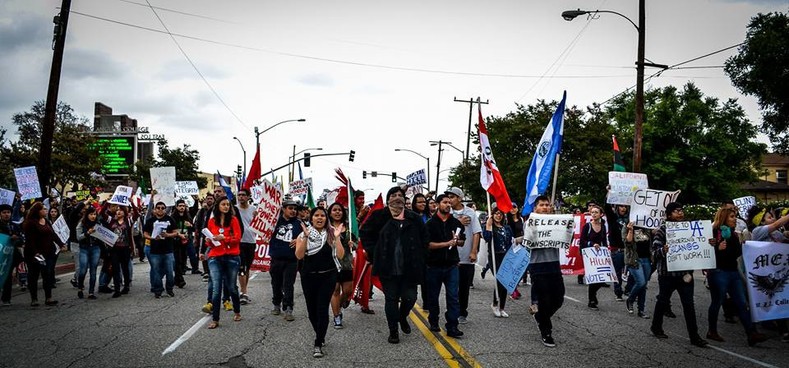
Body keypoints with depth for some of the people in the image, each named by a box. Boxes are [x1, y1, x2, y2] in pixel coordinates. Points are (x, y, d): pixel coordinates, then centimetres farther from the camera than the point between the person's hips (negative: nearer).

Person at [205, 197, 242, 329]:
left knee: (232, 287, 10)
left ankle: (237, 312, 32)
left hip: (232, 257, -1)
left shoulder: (233, 220, 3)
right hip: (215, 258, 1)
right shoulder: (211, 221, 8)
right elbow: (209, 240, 15)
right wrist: (209, 241, -7)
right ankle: (215, 319, -1)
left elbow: (237, 238, -4)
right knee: (216, 289, -6)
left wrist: (223, 238, -16)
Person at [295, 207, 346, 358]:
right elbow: (299, 256, -12)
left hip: (328, 276, -1)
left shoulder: (331, 234, 1)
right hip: (309, 277, 2)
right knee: (312, 309, 10)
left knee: (322, 309, -9)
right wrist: (305, 237, -21)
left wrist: (337, 237, -17)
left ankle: (318, 344, 0)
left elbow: (340, 255, -7)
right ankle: (320, 336, 34)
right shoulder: (303, 234, 0)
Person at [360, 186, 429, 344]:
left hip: (409, 268, 2)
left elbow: (425, 237, 15)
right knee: (391, 299, 4)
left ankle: (403, 318, 37)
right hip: (388, 268, -1)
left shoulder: (414, 218, 3)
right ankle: (393, 331, 19)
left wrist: (418, 256, 7)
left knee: (410, 298, 5)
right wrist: (373, 253, 1)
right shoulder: (379, 216, -2)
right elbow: (364, 233, 6)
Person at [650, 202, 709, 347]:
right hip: (667, 273, -4)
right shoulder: (662, 230, -7)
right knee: (663, 301, 12)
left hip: (685, 272, 4)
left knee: (689, 304, 2)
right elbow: (655, 251, -12)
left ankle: (694, 336, 6)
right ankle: (656, 327, 31)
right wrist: (663, 250, -33)